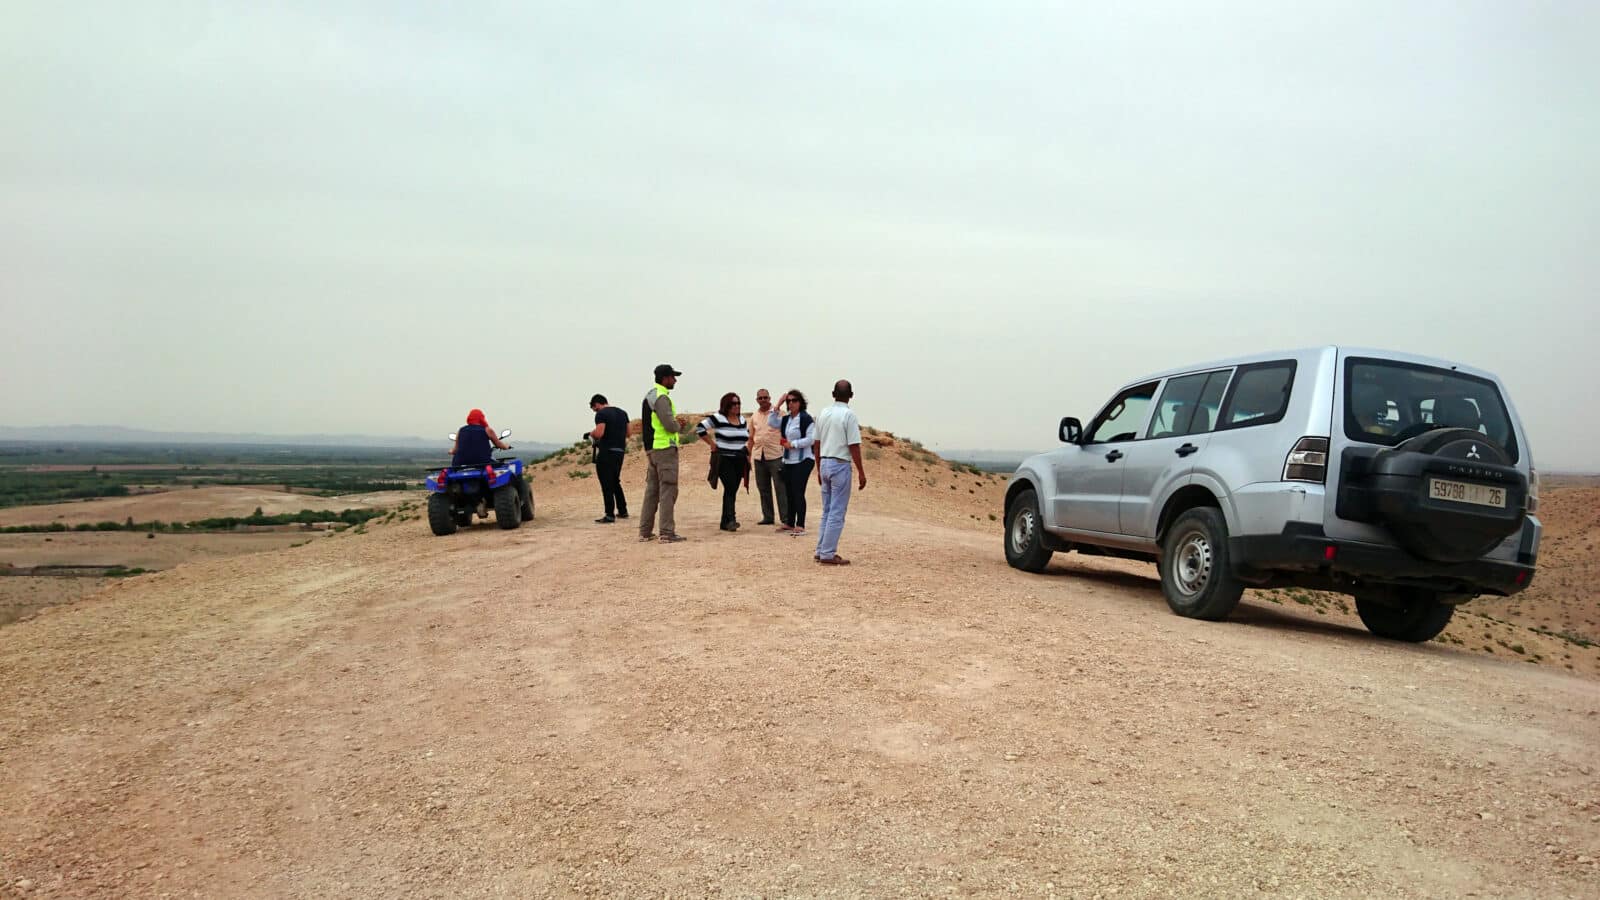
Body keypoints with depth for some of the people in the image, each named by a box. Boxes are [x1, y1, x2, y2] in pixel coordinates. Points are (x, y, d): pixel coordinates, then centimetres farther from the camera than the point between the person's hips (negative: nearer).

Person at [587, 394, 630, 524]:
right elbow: (627, 433, 16)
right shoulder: (622, 413, 14)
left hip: (606, 452, -8)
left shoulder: (601, 414, -10)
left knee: (606, 485, -2)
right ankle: (622, 511, 22)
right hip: (620, 451, 8)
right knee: (615, 482, 20)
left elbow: (599, 433, -21)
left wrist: (591, 434, -1)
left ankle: (610, 515, -2)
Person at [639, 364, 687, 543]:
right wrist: (679, 427, 0)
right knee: (668, 490, -7)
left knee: (652, 489, 14)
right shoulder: (661, 397, -14)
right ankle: (667, 533, -8)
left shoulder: (650, 396, 17)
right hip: (665, 448, -10)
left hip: (651, 448, 10)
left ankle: (645, 531, 17)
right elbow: (670, 425, -22)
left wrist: (676, 430, 15)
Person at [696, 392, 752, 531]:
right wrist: (711, 443, -13)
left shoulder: (743, 419, 12)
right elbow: (700, 428, -14)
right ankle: (731, 519, -21)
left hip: (739, 461, 6)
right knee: (730, 489, -18)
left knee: (732, 491, 7)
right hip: (723, 460, -6)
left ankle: (725, 522, 13)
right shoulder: (718, 418, -9)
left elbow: (748, 435, 28)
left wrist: (747, 450, 14)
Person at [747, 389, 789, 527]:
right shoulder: (754, 417, 12)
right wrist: (749, 456, 14)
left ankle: (785, 518, 0)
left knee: (781, 488, -4)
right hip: (759, 457, 5)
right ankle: (767, 517, 18)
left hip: (775, 456, -5)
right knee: (763, 489, 10)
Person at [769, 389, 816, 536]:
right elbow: (771, 423, 7)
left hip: (803, 461, -8)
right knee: (789, 493, 13)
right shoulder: (786, 419, 12)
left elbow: (811, 439, -16)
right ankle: (789, 523, 22)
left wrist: (792, 444, -17)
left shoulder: (806, 418, -12)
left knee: (798, 493, -9)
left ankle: (800, 525, -4)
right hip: (788, 461, 8)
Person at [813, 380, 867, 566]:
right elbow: (854, 446, -14)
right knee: (837, 513, -2)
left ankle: (821, 551, 17)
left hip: (825, 464, 7)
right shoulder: (849, 414, -12)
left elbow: (817, 444, 12)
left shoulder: (823, 414, 8)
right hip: (840, 465, -7)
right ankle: (828, 554, -2)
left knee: (827, 511, 15)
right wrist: (861, 473, -9)